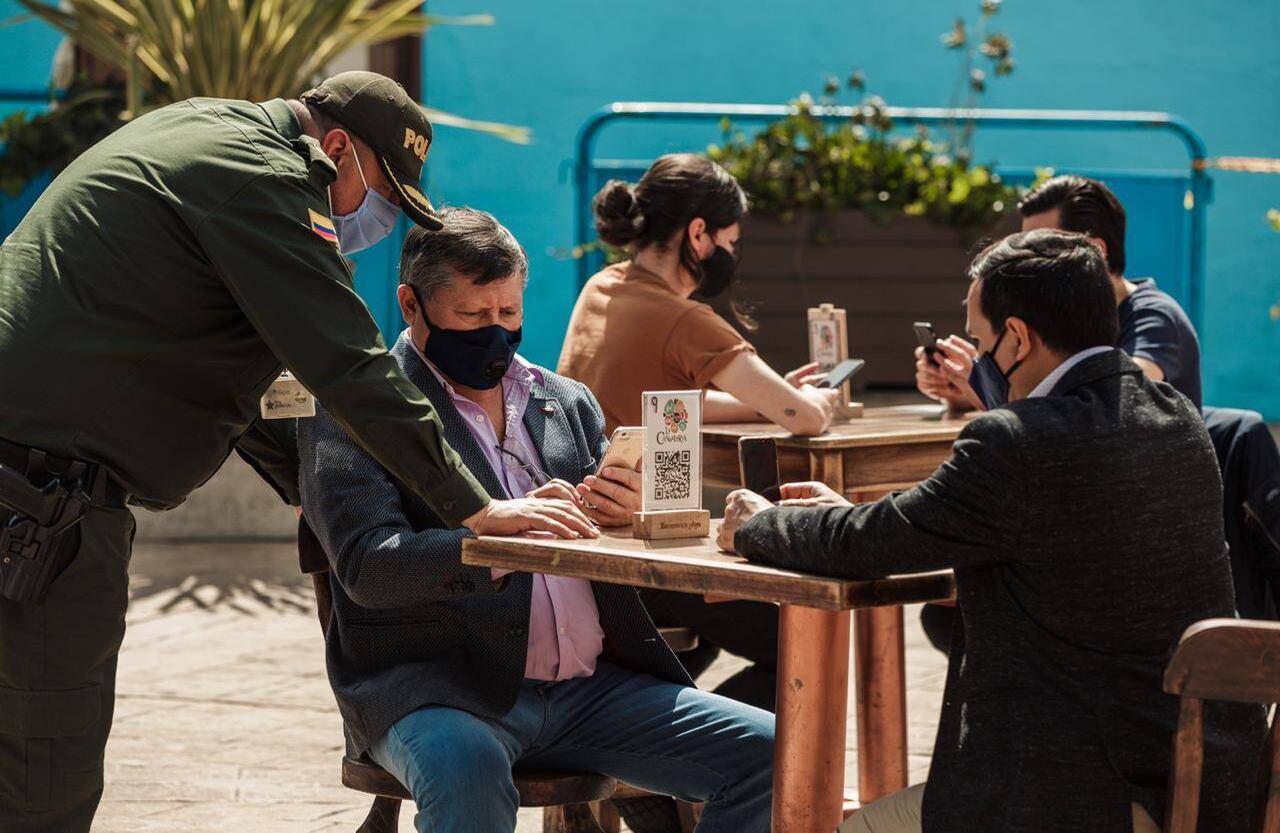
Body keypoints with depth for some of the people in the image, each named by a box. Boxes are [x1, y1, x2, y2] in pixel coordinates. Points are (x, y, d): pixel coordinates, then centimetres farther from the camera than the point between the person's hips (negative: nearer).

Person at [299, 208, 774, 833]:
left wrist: (630, 515, -4)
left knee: (766, 752, -11)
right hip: (440, 689, -5)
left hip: (592, 687, 6)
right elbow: (365, 565, -13)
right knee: (466, 767, -40)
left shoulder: (568, 402, 19)